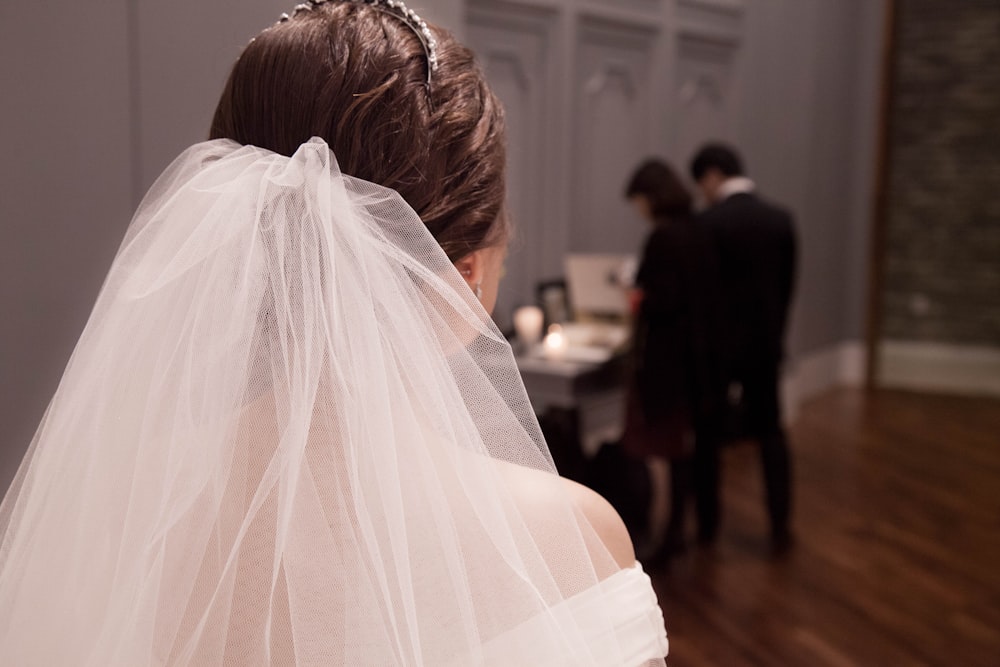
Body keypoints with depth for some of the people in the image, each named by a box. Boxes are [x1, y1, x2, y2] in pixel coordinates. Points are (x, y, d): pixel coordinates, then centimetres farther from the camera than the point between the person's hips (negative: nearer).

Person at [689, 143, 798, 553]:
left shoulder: (708, 223, -15)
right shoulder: (781, 220, 1)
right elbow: (787, 286, 6)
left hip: (718, 342, -4)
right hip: (765, 342, 4)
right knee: (770, 434, 13)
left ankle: (707, 524, 19)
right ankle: (780, 528, 14)